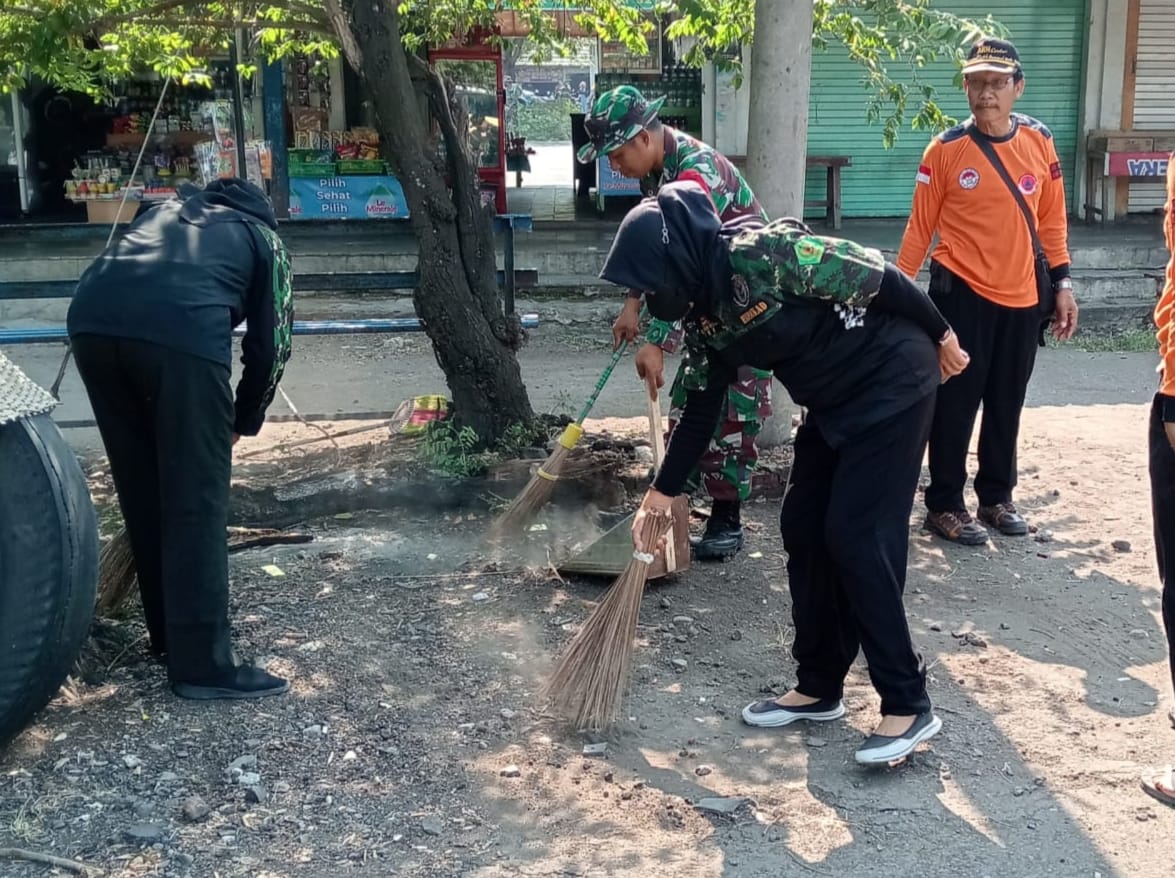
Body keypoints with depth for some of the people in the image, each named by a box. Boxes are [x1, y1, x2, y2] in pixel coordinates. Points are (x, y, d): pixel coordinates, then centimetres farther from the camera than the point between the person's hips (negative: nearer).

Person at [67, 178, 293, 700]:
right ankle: (202, 665, 4)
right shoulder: (262, 236, 28)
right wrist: (244, 421, 38)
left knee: (141, 492, 17)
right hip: (181, 330, -5)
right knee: (195, 501, 2)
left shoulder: (163, 211, 39)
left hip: (91, 319, 5)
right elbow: (269, 343, 23)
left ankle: (167, 634, 29)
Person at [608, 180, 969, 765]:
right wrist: (662, 492, 11)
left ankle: (909, 706, -1)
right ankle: (819, 688, 19)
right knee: (803, 531, 7)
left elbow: (879, 278, -19)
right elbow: (701, 408, 8)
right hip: (834, 401, 9)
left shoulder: (764, 253, -27)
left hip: (892, 382, -8)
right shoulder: (702, 313, 0)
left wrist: (940, 336, -7)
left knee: (857, 539, -10)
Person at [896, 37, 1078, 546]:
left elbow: (1051, 220, 9)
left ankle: (996, 498, 27)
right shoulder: (946, 149, -8)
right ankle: (944, 506, 12)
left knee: (1006, 405, 13)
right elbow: (920, 226, -4)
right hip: (961, 294, -4)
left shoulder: (1039, 142, 2)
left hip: (1022, 298, 4)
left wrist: (1062, 282, 6)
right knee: (955, 404, 1)